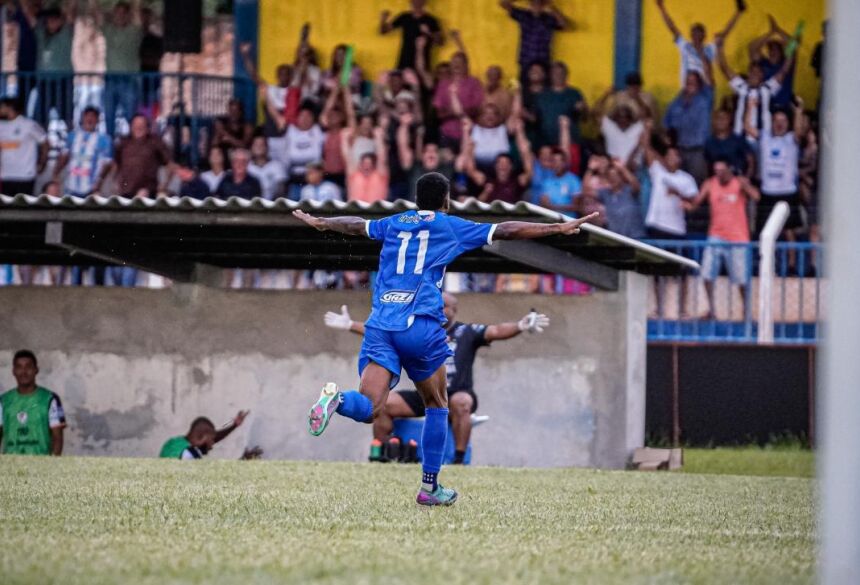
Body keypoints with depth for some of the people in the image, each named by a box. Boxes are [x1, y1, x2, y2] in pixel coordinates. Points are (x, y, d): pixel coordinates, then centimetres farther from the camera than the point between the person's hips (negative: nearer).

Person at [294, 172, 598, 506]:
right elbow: (506, 231, 8)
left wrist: (318, 223, 54)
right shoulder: (450, 227, 8)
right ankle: (429, 487, 17)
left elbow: (355, 225, 35)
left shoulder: (394, 224, 19)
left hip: (380, 325, 3)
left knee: (369, 408, -7)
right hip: (420, 327, -3)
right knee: (436, 406, 17)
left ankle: (337, 400, -41)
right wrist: (558, 229, 13)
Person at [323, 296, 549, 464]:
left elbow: (496, 331, -15)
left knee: (461, 402, -39)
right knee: (383, 402, -13)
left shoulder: (467, 332, 1)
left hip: (457, 395, -4)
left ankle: (459, 459, -34)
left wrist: (521, 326, -34)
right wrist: (350, 325, 10)